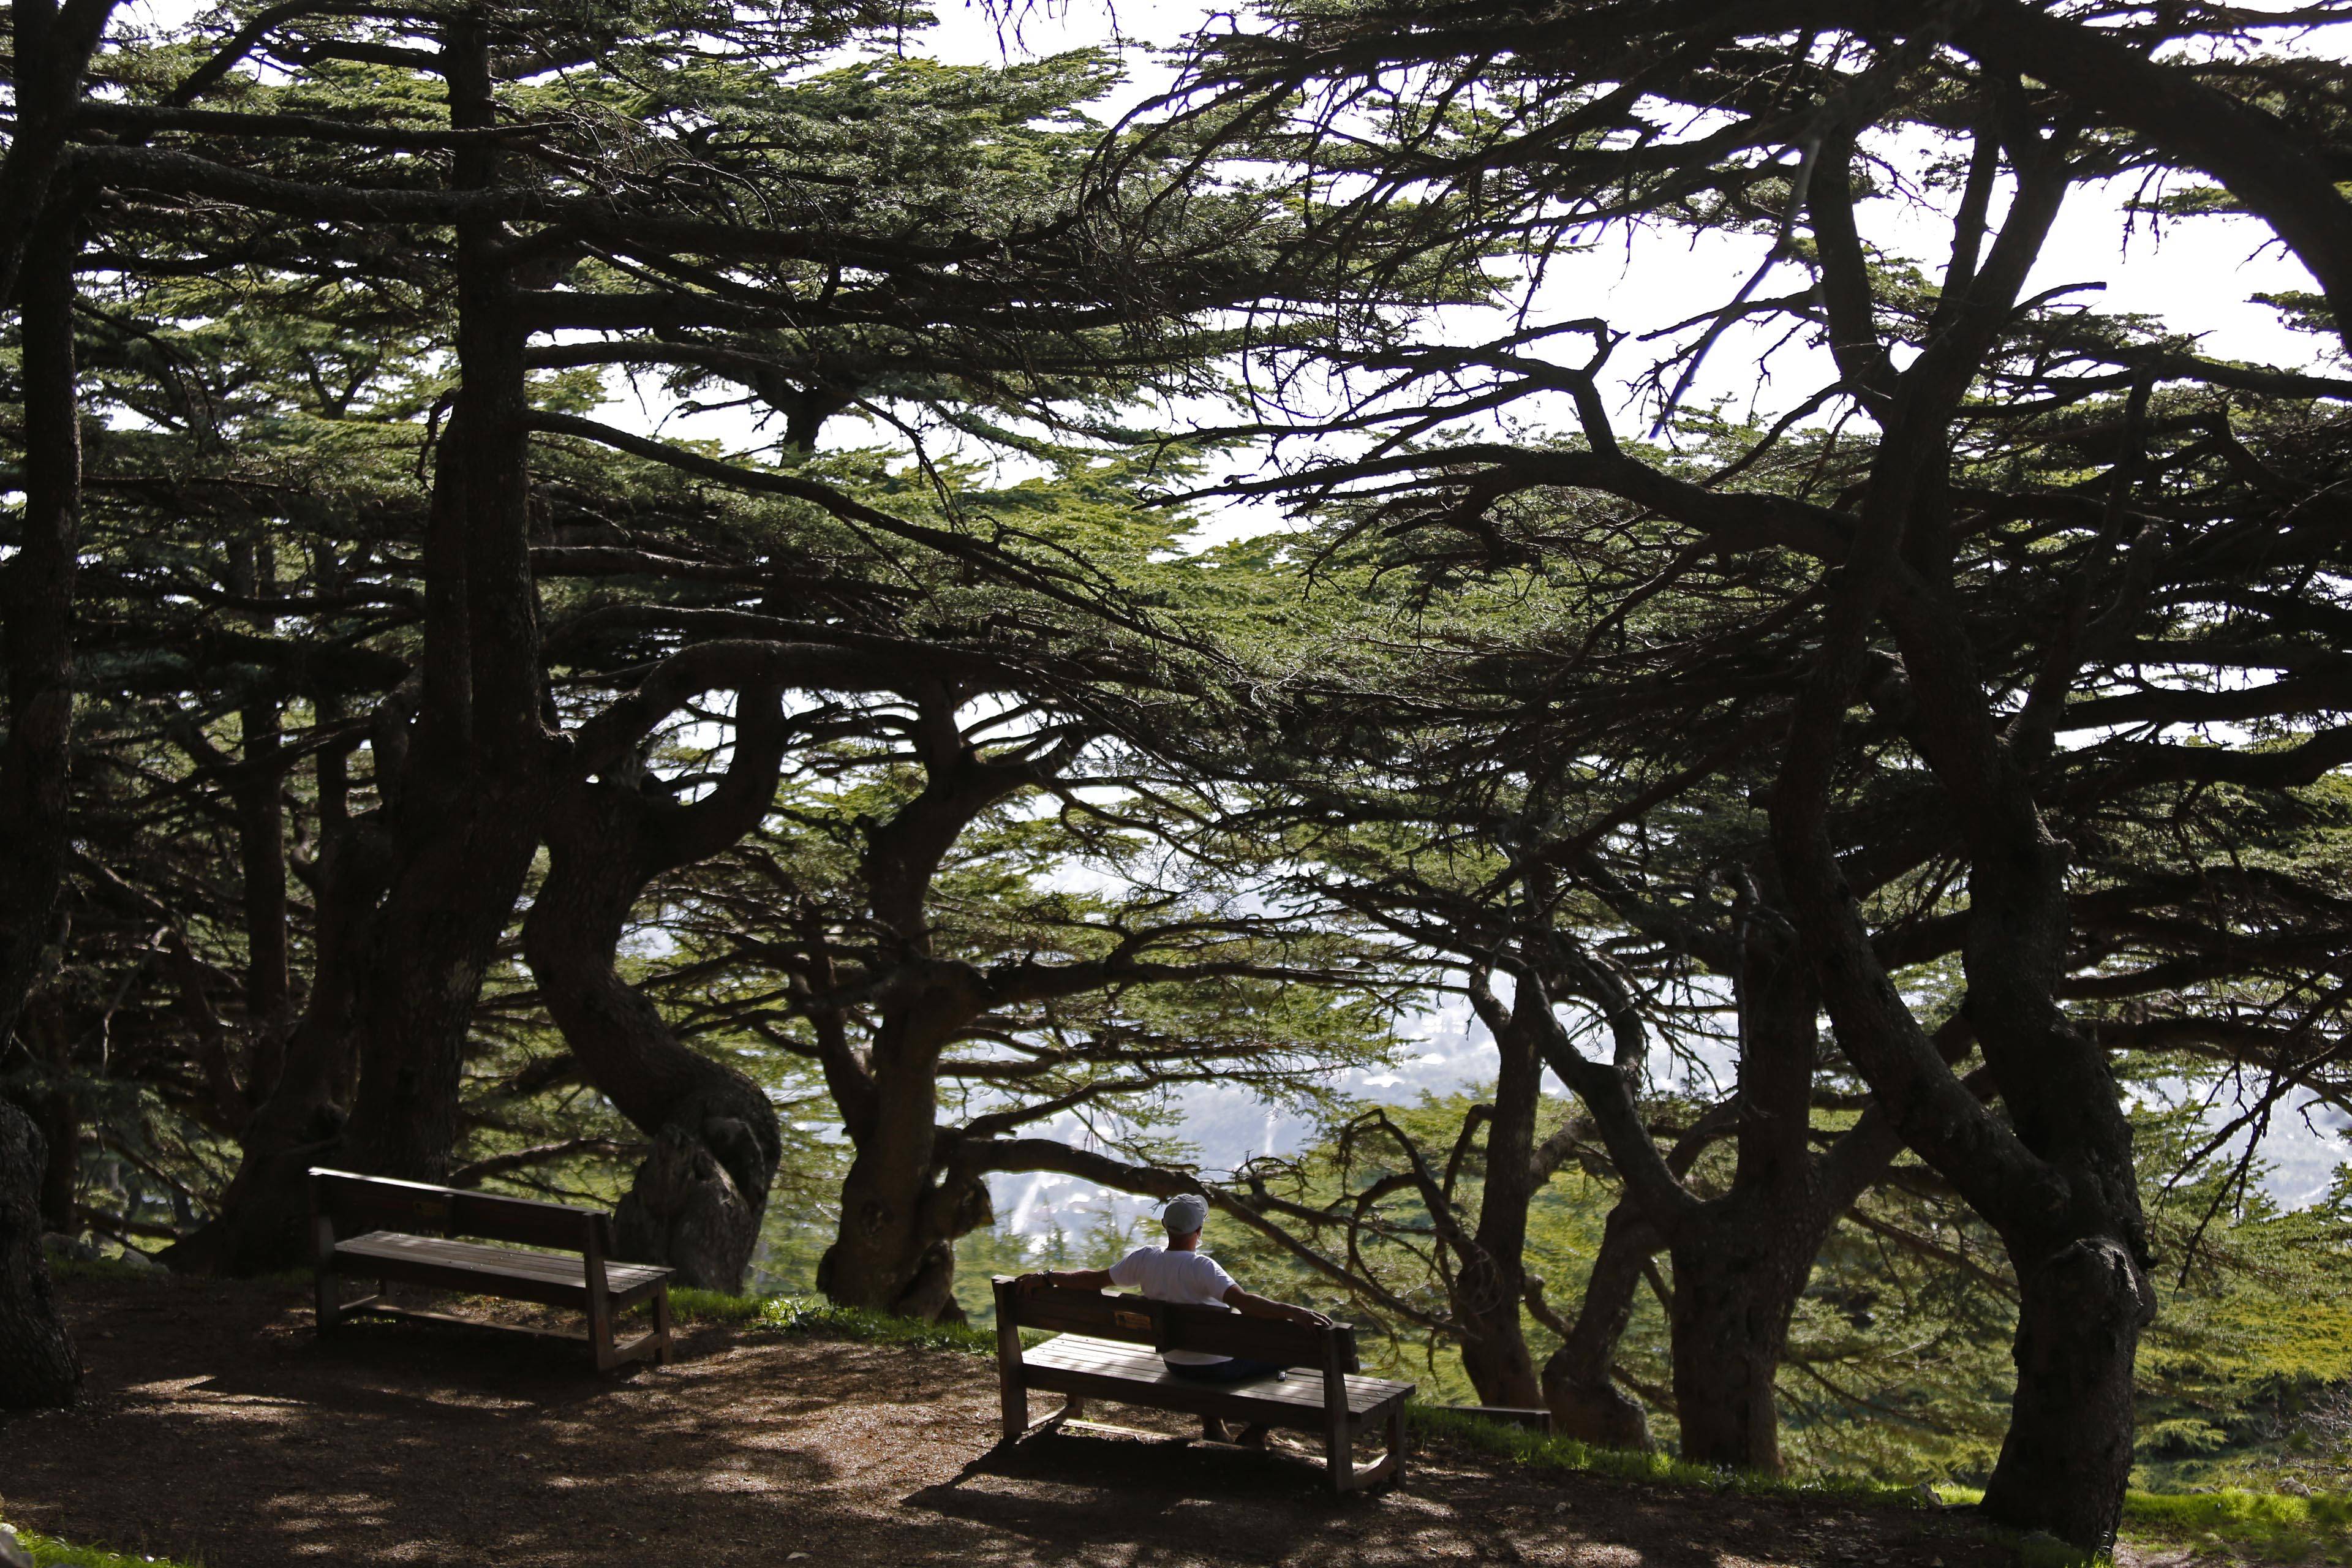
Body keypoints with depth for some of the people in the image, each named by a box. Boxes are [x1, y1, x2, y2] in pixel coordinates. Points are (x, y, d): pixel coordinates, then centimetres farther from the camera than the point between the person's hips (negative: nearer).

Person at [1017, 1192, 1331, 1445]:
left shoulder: (1144, 1260, -11)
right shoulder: (1201, 1267, -29)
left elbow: (1096, 1279, -2)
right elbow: (1243, 1302, -41)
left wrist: (1045, 1278, 9)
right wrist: (1293, 1312, -45)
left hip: (1175, 1364, 7)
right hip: (1218, 1368, -6)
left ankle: (1213, 1426, 42)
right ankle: (1255, 1434, 17)